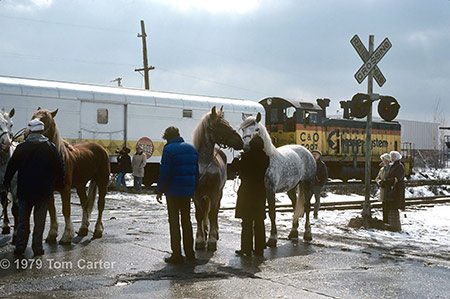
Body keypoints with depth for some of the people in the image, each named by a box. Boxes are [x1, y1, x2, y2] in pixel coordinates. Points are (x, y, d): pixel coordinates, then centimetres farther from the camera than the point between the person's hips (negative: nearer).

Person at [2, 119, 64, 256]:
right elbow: (60, 168, 1)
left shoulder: (21, 148, -4)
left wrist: (6, 182, 16)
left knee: (23, 220, 11)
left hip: (25, 190, 0)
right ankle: (37, 247, 9)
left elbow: (11, 167, 2)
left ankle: (20, 247, 13)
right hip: (45, 191, 0)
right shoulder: (51, 148, -3)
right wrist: (60, 184, 13)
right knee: (40, 220, 7)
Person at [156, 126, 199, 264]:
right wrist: (194, 189, 16)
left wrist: (159, 191, -5)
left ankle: (176, 255, 1)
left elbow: (164, 173, -14)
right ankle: (190, 253, 24)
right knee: (187, 221, 17)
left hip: (173, 192, -6)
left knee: (174, 222, 1)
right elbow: (197, 172, 11)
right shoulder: (192, 149, 9)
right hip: (188, 191, 6)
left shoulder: (168, 149, -11)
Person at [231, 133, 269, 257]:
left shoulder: (246, 156, -16)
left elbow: (235, 168, -5)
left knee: (246, 222, 3)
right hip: (260, 192, 4)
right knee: (259, 222, 12)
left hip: (247, 191, -4)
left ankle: (246, 249, 5)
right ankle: (259, 249, 17)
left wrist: (236, 159, 15)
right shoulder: (265, 157, -2)